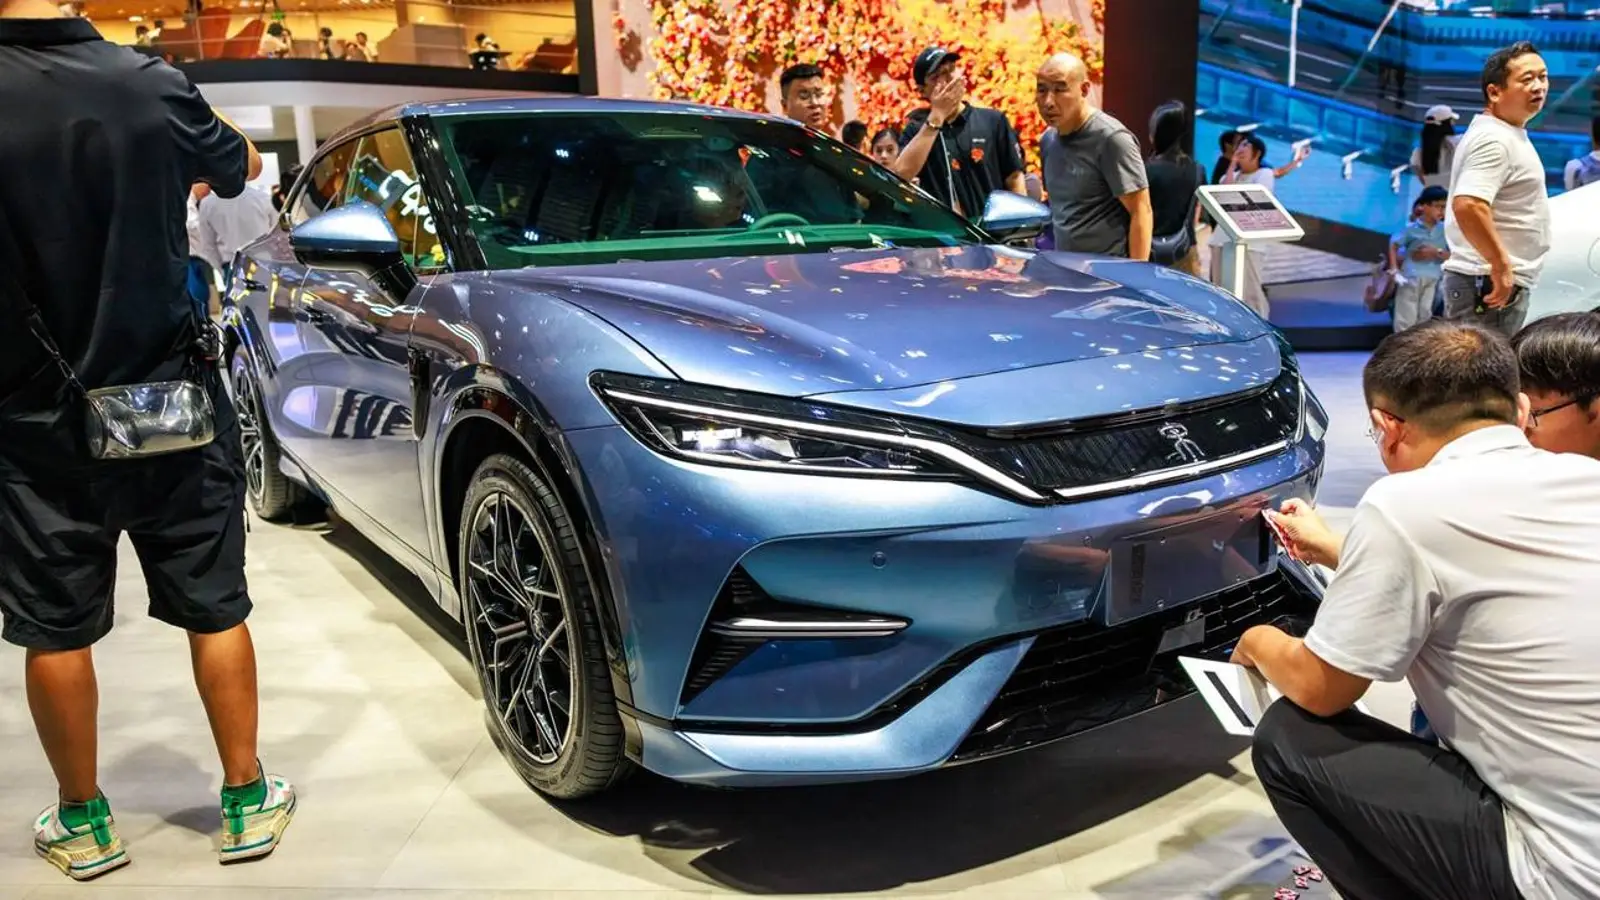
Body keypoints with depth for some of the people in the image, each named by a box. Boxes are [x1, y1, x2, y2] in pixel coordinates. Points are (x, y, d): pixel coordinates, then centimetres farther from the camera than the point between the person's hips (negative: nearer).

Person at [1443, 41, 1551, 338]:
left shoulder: (1508, 134, 17)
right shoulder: (1494, 140, -16)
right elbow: (1468, 206, -31)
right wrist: (1501, 265, -25)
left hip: (1503, 280, 11)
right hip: (1491, 283, -11)